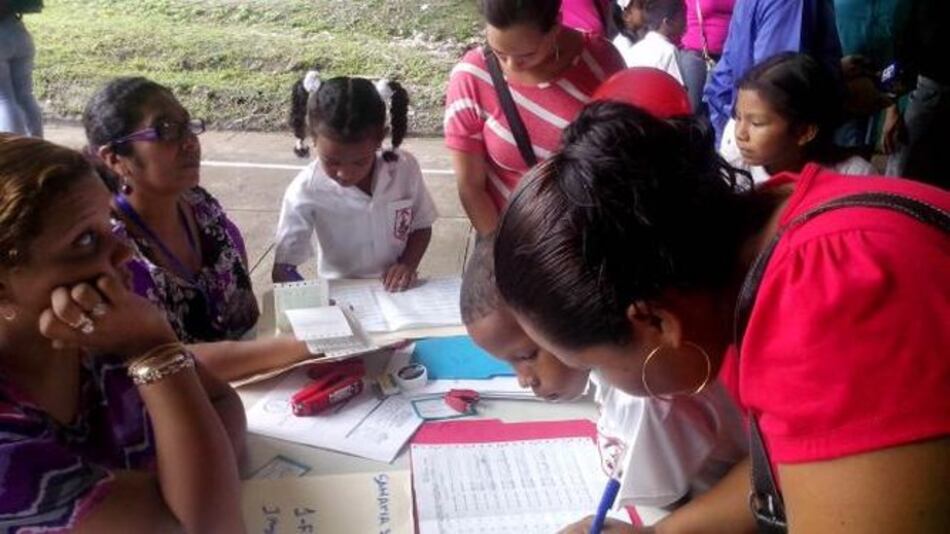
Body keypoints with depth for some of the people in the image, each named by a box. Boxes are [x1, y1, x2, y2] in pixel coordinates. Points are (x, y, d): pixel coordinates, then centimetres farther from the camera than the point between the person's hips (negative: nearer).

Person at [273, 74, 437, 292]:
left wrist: (408, 264, -12)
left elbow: (421, 226, 4)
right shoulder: (305, 191, -16)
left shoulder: (405, 168, -11)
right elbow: (283, 268, -10)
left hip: (397, 292, 2)